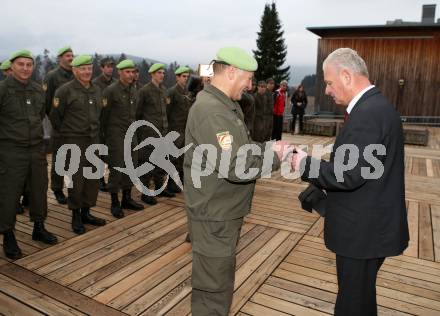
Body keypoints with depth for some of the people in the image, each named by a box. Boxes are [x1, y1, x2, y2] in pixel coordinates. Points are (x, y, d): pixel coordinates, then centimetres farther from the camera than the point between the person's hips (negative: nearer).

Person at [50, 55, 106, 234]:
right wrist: (65, 133, 4)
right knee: (76, 181, -1)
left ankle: (86, 213, 24)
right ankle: (76, 217, 14)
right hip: (74, 142, -6)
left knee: (93, 179, 9)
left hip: (93, 140, 6)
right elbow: (55, 116, -4)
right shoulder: (65, 90, -8)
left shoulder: (97, 91, 10)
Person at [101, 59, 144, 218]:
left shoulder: (133, 90, 11)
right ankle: (115, 203, 11)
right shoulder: (111, 90, -9)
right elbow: (104, 114, -6)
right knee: (116, 168, -2)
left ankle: (127, 199, 24)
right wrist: (106, 135, -2)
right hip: (116, 135, -6)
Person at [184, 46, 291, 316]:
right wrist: (274, 158, -16)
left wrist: (271, 147, -3)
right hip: (214, 215, -10)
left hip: (225, 211, 10)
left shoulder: (228, 105, 10)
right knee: (214, 288, 6)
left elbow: (242, 147, 14)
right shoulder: (210, 110, -24)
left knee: (217, 281, 25)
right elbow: (234, 167, -29)